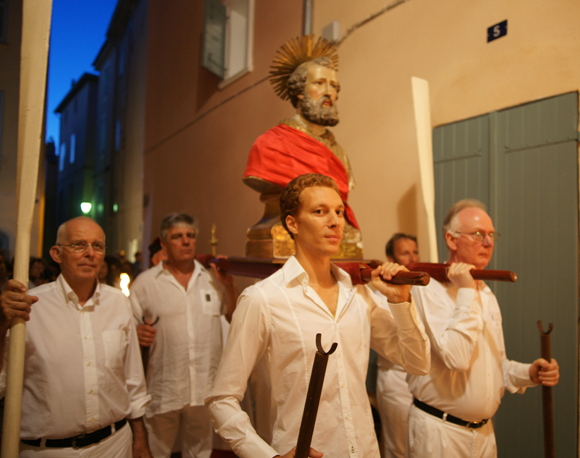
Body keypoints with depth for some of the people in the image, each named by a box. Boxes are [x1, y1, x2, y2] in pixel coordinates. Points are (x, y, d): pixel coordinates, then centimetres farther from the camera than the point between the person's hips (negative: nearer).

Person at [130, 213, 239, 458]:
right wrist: (138, 334, -17)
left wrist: (229, 286, -6)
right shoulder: (145, 282, 1)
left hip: (206, 391, 2)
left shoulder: (213, 278, 7)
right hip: (163, 391, -2)